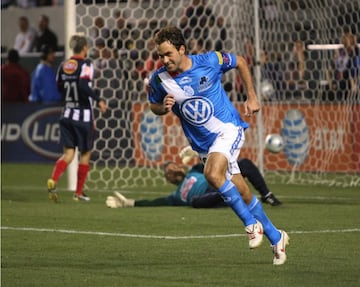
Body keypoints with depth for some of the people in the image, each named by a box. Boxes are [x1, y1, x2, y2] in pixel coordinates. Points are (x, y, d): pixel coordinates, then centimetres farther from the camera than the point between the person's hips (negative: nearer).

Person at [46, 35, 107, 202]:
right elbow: (83, 85, -26)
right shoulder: (85, 65, -12)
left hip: (67, 114, 5)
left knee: (68, 152, 3)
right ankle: (79, 193, 13)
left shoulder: (63, 66, 7)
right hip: (83, 116, -5)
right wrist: (98, 100, -22)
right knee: (85, 153, 10)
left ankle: (53, 180, -24)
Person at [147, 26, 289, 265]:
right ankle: (276, 238, 25)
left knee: (213, 174, -29)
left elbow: (240, 62, 5)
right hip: (203, 144, 4)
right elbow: (154, 106, 11)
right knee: (242, 194, 7)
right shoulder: (159, 79, -8)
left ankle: (252, 224, -12)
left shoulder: (210, 61, -14)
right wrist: (164, 108, -13)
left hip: (228, 128, -4)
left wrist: (252, 97, 5)